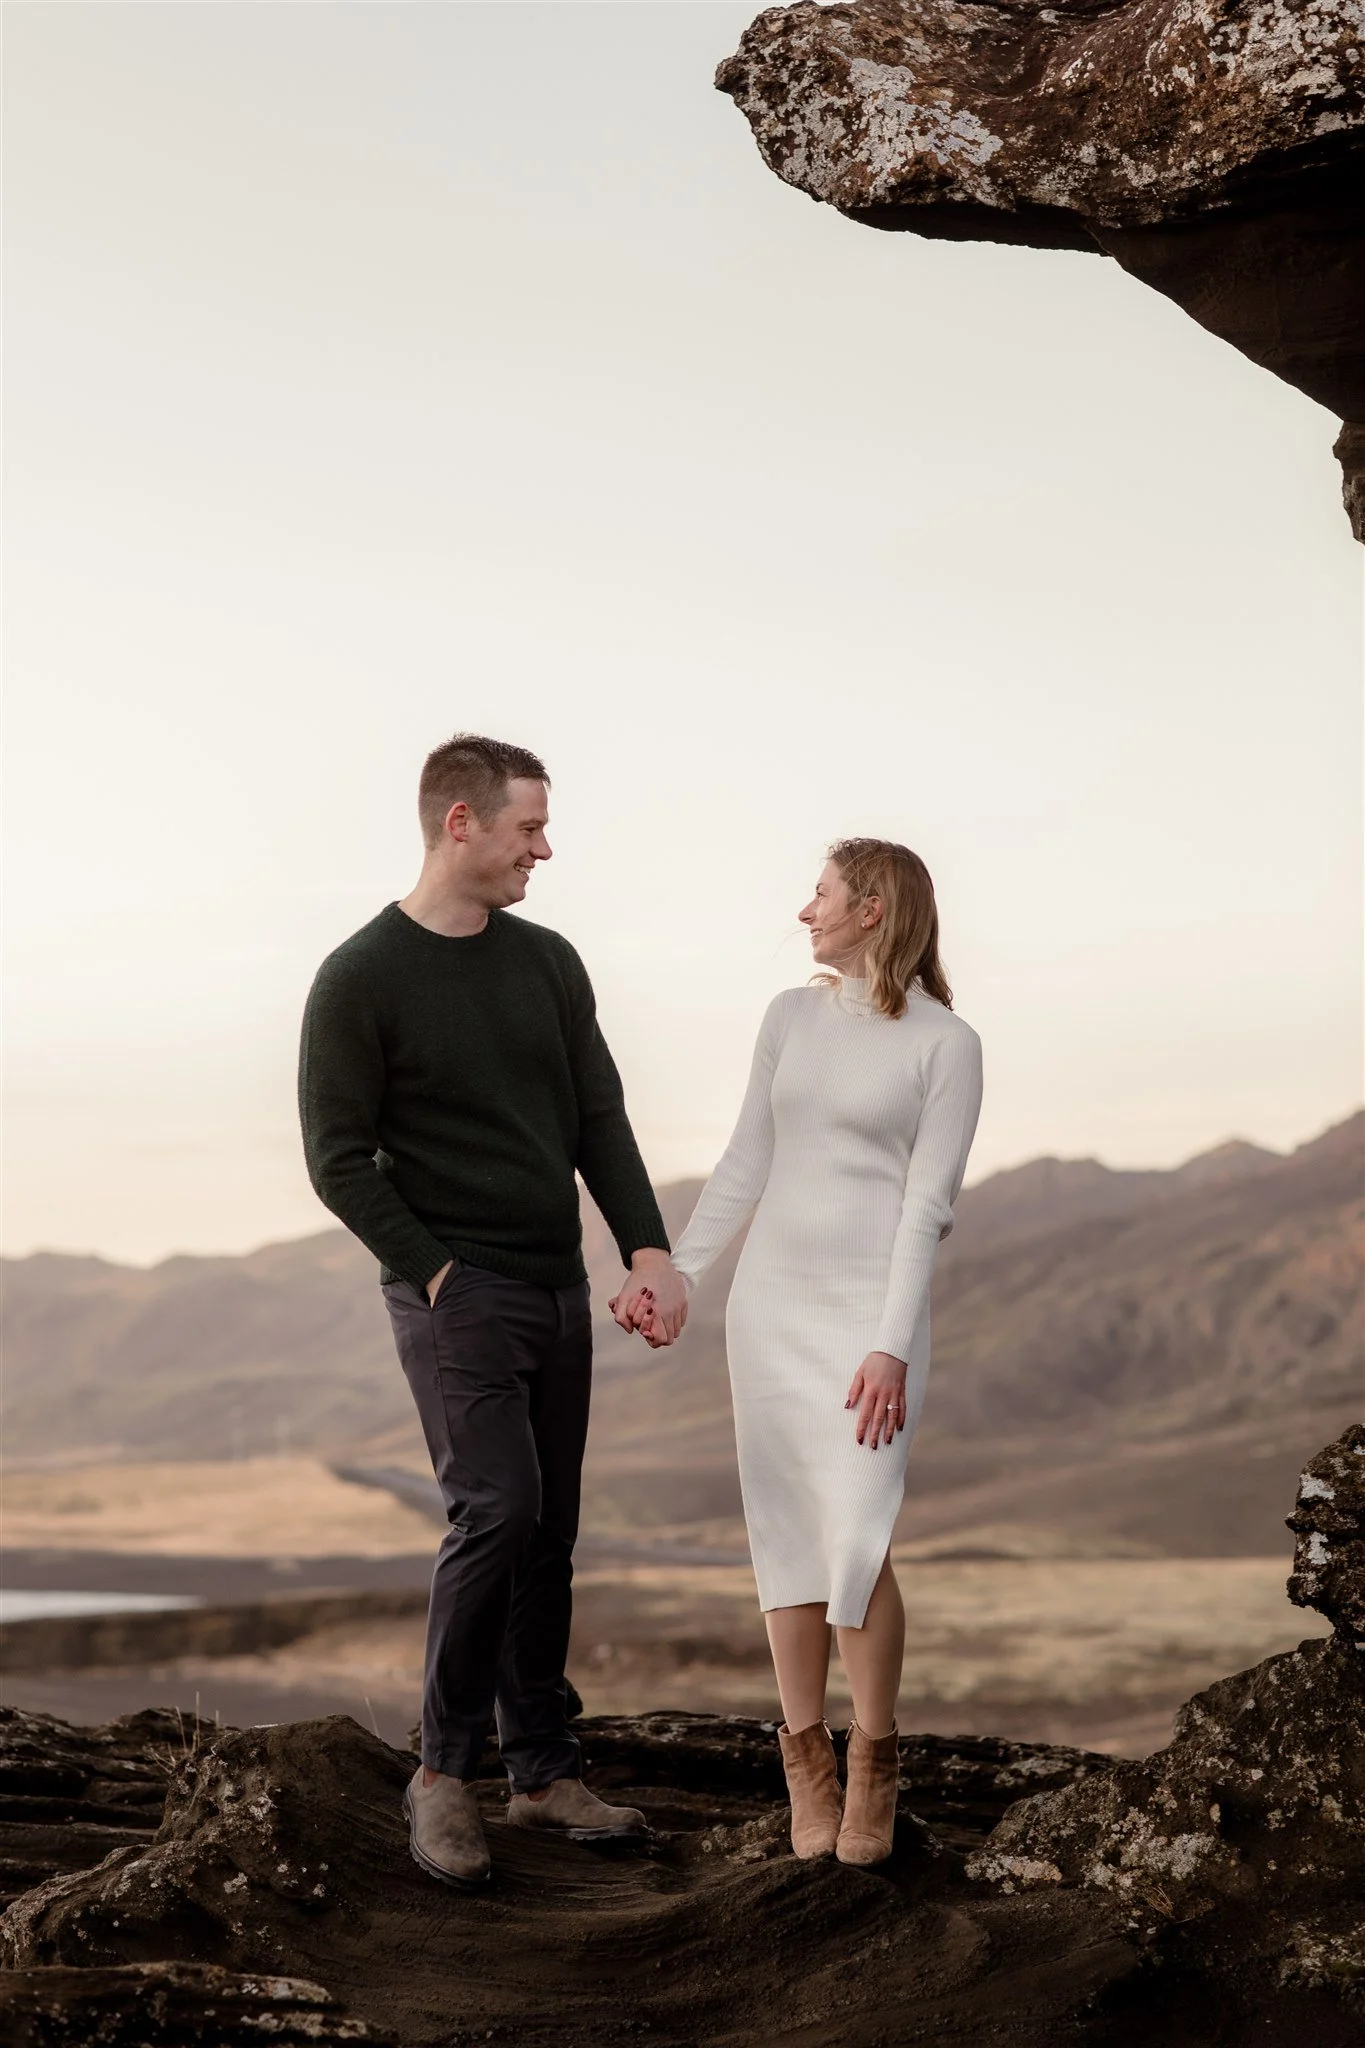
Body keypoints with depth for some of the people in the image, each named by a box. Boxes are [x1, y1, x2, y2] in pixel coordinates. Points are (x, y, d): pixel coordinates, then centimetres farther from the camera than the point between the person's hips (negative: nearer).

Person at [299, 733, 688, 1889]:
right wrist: (436, 1275, -12)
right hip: (454, 1293, -6)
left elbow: (600, 1122, 7)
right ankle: (445, 1772, -4)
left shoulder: (549, 964, 9)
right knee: (498, 1509, -17)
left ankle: (544, 1772, 16)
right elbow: (339, 1162, -8)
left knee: (550, 1536, 8)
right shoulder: (361, 981, -8)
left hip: (558, 1290, 6)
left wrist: (649, 1249, -6)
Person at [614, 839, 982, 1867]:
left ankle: (873, 1760, 4)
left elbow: (928, 1204, -9)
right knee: (790, 1539, 4)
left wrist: (892, 1348, -16)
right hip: (773, 1298, 5)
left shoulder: (947, 1043, -4)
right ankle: (807, 1760, 13)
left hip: (874, 1308, -4)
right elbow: (746, 1166, 13)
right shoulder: (792, 1017, 10)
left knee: (857, 1543, -14)